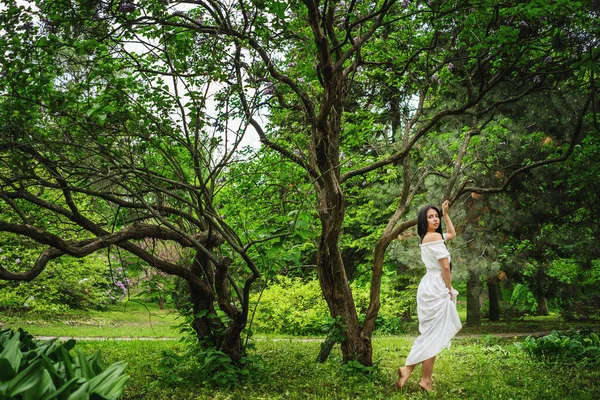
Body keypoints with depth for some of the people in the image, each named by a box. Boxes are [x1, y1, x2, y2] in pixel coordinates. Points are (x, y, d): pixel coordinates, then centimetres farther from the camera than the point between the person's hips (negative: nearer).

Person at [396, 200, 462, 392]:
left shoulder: (428, 237, 16)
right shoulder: (434, 236, -13)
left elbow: (452, 234, 32)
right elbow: (445, 266, -16)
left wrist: (445, 213, 27)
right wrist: (449, 289, -5)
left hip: (432, 286, 10)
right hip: (436, 288, -10)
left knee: (430, 333, 13)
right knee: (433, 335, -5)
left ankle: (408, 368, 9)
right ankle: (425, 380, -1)